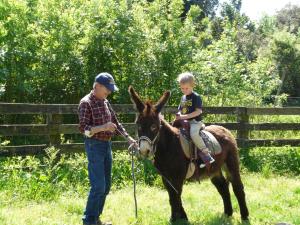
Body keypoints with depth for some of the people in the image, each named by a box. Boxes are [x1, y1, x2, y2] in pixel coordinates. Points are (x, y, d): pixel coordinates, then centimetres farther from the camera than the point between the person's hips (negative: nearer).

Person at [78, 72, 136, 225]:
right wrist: (103, 127, -29)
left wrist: (128, 137, 8)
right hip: (94, 146, -8)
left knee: (106, 186, 11)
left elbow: (115, 122, 18)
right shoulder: (86, 102, -12)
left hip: (107, 145, 8)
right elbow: (83, 128, -17)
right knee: (98, 186, -11)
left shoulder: (105, 102, 11)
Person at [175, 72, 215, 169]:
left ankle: (206, 155, -31)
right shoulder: (183, 98, 18)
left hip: (195, 121, -8)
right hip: (184, 122, 8)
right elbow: (180, 110, 23)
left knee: (193, 133, -35)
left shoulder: (196, 97, -6)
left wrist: (185, 116, -21)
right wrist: (178, 116, -2)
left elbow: (198, 111, -15)